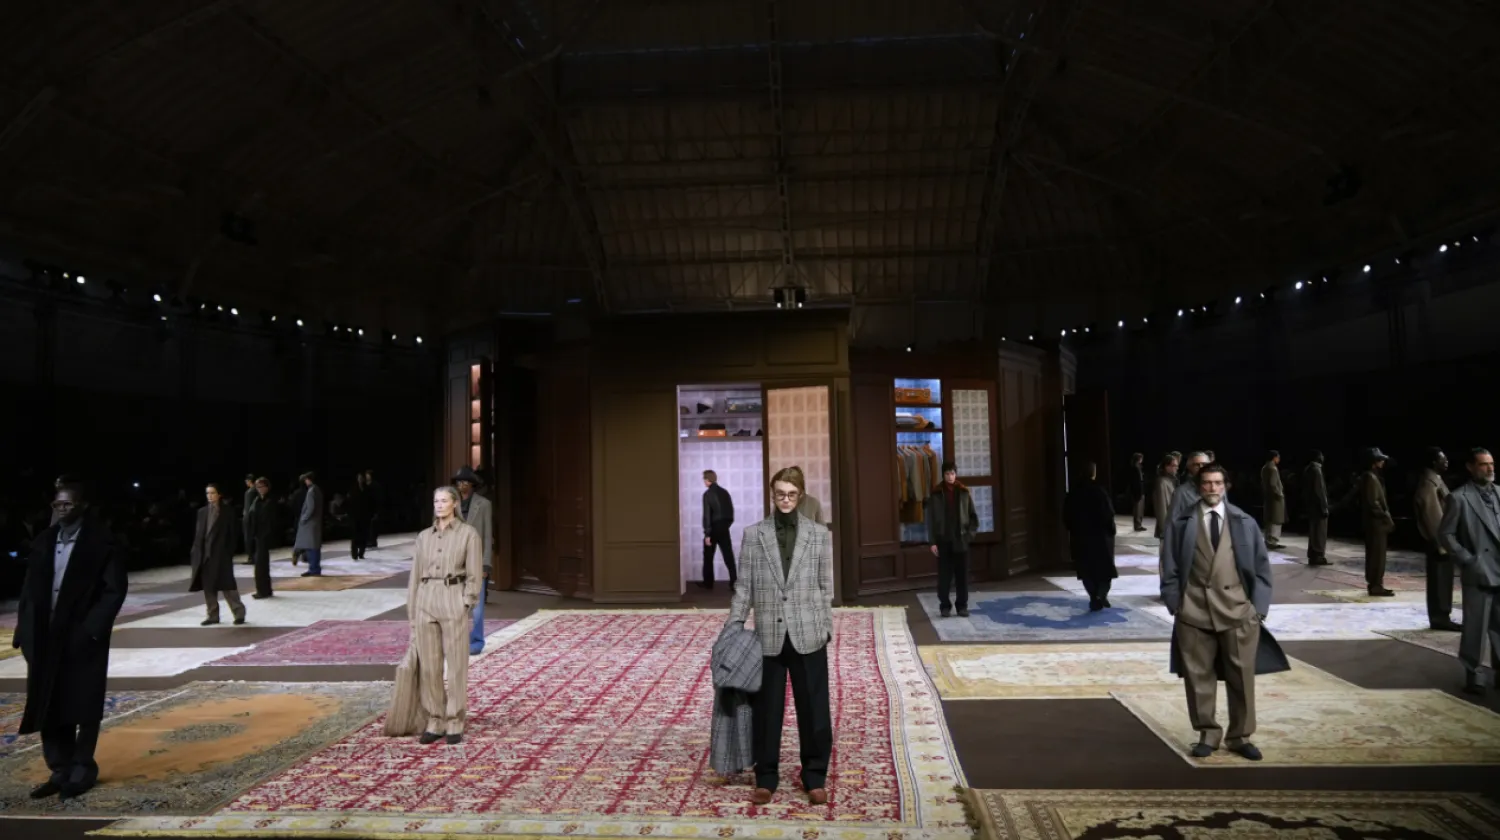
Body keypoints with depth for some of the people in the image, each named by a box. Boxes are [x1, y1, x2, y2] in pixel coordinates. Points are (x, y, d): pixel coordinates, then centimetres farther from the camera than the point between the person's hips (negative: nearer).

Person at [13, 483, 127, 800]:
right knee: (49, 706, 10)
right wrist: (26, 632, 1)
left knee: (84, 707, 4)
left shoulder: (101, 542, -7)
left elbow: (115, 590, -10)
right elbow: (30, 590, 10)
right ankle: (61, 770, 21)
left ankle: (82, 769, 17)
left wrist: (91, 629, -17)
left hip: (84, 638, -5)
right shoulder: (43, 542, 9)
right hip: (47, 638, 5)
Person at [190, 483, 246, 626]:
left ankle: (239, 613, 1)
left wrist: (230, 552, -9)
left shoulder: (226, 511, -2)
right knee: (208, 585, 6)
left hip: (221, 552, -4)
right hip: (205, 552, 5)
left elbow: (231, 532, -4)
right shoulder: (202, 511, 10)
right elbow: (198, 533, 9)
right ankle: (213, 615, 15)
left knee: (226, 584, -6)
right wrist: (196, 551, 2)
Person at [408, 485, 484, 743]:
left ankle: (455, 724, 11)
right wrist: (412, 613, 11)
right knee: (428, 666, 6)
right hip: (425, 600, 4)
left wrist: (466, 606, -11)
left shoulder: (468, 533, 0)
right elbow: (416, 575, 14)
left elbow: (475, 574, -3)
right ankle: (434, 722, 17)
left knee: (456, 666, 1)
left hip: (453, 600, -4)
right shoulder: (424, 537, 12)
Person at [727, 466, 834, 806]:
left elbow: (825, 587, 4)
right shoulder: (753, 534, 2)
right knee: (767, 709, 10)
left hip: (807, 634, 0)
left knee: (814, 708, 7)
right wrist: (733, 625, -3)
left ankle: (815, 778, 22)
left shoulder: (819, 534, 3)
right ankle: (766, 778, 24)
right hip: (768, 634, 0)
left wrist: (826, 628, 0)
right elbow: (744, 586, 3)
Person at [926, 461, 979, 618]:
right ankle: (945, 606, 13)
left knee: (962, 574, 5)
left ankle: (962, 606, 14)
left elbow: (973, 515, 8)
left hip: (961, 539, 1)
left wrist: (970, 533, -4)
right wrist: (932, 542, -6)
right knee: (944, 575, 2)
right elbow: (931, 519, -2)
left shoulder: (964, 493, 3)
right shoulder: (936, 494, -2)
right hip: (943, 540, -1)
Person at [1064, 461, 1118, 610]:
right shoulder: (1100, 492, -15)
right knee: (1104, 568, 10)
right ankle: (1101, 595, -5)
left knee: (1087, 570, 10)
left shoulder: (1073, 493, -1)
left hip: (1080, 537, 3)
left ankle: (1095, 598, 8)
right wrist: (1111, 531, -1)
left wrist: (1073, 531, 16)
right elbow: (1108, 514, -14)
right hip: (1100, 536, -3)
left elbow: (1067, 516, 4)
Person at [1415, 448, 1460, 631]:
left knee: (1443, 581, 14)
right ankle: (1440, 618, 2)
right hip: (1439, 540, -10)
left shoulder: (1435, 480, 14)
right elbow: (1432, 515, -22)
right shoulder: (1428, 482, -19)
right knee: (1440, 581, -4)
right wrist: (1441, 542, -21)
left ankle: (1441, 617, 20)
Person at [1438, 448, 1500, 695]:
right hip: (1479, 573, -5)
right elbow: (1445, 534, -7)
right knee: (1476, 627, 2)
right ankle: (1475, 674, 13)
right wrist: (1467, 560, -11)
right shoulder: (1460, 498, -7)